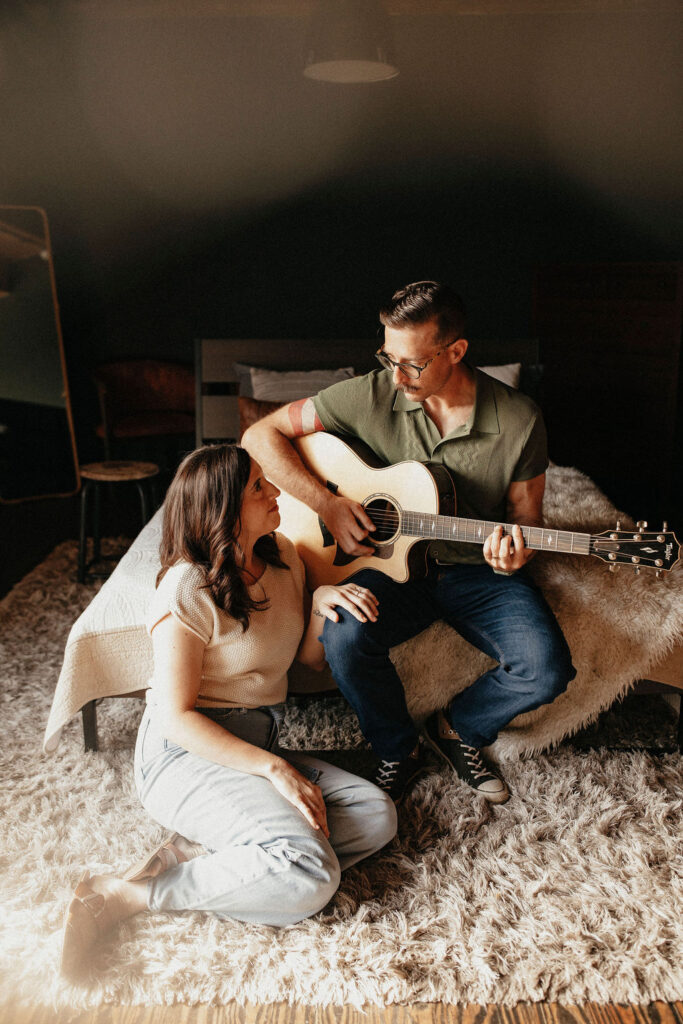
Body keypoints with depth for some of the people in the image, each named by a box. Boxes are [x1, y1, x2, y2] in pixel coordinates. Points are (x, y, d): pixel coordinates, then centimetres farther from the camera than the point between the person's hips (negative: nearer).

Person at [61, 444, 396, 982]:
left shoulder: (282, 556, 7)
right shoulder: (189, 590, -16)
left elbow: (308, 656, 16)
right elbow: (176, 716, -16)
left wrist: (321, 603, -5)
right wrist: (273, 768, -22)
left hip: (256, 746, 8)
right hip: (184, 752, -8)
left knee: (376, 815, -12)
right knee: (310, 876, -27)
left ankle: (190, 852, -13)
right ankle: (120, 895, -13)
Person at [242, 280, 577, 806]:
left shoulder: (519, 419, -9)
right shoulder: (370, 396, -10)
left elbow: (525, 511, 2)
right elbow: (261, 434, -8)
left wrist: (516, 550, -23)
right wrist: (326, 503, -18)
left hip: (481, 570, 1)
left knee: (548, 668, -22)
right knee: (345, 635, -30)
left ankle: (459, 728, 13)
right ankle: (399, 749, 3)